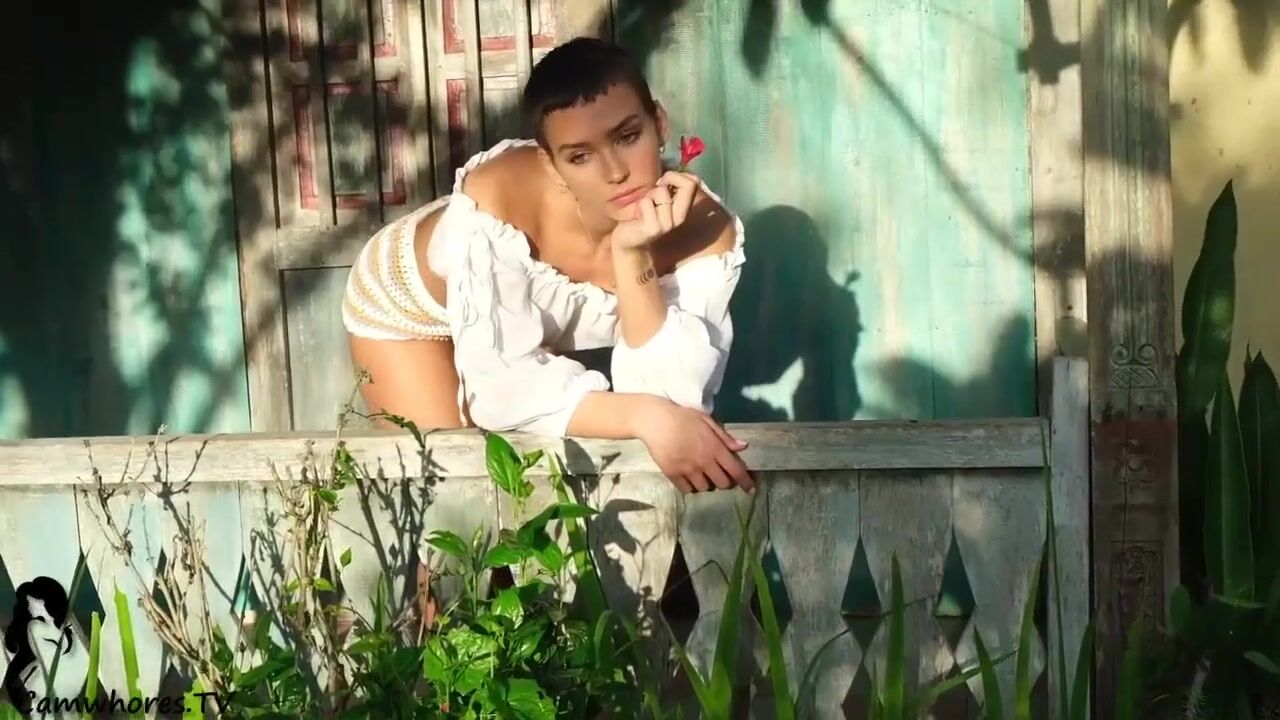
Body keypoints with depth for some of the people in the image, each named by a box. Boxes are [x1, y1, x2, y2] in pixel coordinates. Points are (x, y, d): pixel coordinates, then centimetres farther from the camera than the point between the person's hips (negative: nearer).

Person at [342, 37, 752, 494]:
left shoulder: (704, 229, -33)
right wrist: (645, 417, -54)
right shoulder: (495, 194, -42)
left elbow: (670, 398, -37)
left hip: (530, 317, 3)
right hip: (408, 299, -3)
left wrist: (633, 254, -48)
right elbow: (499, 386, -42)